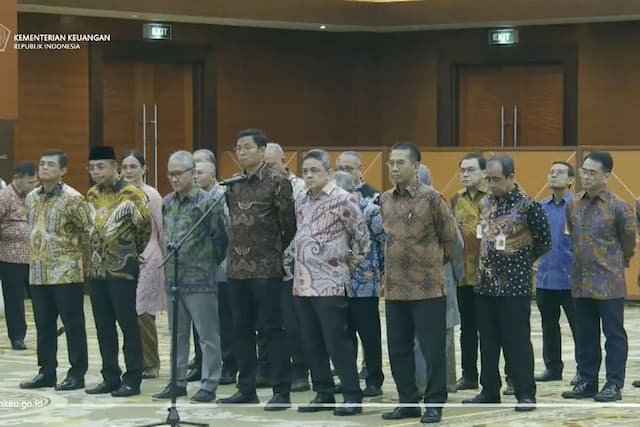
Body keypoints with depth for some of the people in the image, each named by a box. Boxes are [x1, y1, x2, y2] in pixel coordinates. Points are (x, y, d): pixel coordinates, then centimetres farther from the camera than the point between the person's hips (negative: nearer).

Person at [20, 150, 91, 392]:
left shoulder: (72, 199, -10)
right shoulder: (31, 198, 11)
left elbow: (90, 231, -8)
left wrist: (82, 260, -3)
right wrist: (36, 255, 16)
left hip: (66, 273, -7)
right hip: (38, 273, 7)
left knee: (73, 324, 0)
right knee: (44, 325, 11)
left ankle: (77, 374, 6)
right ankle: (46, 372, 19)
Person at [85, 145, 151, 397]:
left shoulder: (131, 194, -11)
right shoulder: (92, 195, 10)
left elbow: (146, 225, -7)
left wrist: (133, 252, 4)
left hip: (123, 270, -7)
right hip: (97, 269, 7)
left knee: (128, 325, -3)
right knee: (103, 327, 9)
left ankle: (132, 380, 2)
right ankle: (110, 378, 16)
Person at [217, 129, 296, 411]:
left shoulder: (277, 182, -7)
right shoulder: (233, 185, 11)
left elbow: (289, 224, -6)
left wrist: (276, 252, 2)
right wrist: (236, 250, 11)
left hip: (266, 268, -6)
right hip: (237, 267, 6)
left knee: (273, 329, -3)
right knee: (242, 330, 10)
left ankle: (281, 391, 1)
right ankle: (246, 388, 18)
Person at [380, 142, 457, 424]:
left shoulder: (431, 198, -9)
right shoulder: (385, 200, 8)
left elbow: (449, 238, 0)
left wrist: (434, 262, 8)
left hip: (428, 287, -5)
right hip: (395, 288, 5)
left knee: (432, 349, -1)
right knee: (398, 349, 9)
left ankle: (434, 404, 7)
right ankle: (408, 402, 19)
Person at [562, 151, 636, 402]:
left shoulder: (618, 207, -9)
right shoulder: (573, 205, 5)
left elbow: (629, 242, 1)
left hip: (609, 283, -5)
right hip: (581, 282, 5)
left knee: (614, 334, 1)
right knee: (584, 335, 11)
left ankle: (614, 384, 6)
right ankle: (587, 382, 20)